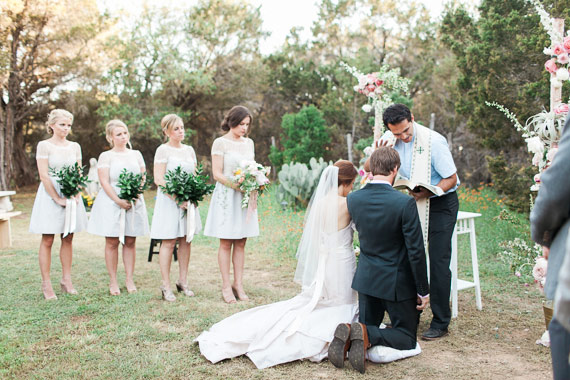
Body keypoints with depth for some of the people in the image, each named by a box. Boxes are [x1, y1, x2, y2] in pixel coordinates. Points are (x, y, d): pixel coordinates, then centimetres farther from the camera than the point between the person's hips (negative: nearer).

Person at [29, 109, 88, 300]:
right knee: (47, 240, -1)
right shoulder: (44, 145, -4)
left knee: (68, 239, 7)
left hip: (71, 196, 4)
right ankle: (46, 284, 4)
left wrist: (76, 196, -5)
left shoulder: (74, 146, 10)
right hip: (50, 196, -4)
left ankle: (66, 280, 16)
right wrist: (58, 199, -13)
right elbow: (44, 176, -9)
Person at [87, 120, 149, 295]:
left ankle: (129, 279, 13)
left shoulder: (136, 154, 12)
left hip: (134, 202, 3)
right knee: (112, 242, 0)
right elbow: (104, 182, -7)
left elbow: (143, 177, 10)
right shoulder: (106, 156, 1)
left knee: (130, 241, 5)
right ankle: (113, 281, 8)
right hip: (111, 202, -3)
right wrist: (119, 201, -16)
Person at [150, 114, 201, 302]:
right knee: (169, 242, -5)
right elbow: (159, 179, -12)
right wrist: (177, 198, -18)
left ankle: (183, 282, 18)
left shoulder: (189, 150, 13)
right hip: (168, 200, -6)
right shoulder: (163, 150, -5)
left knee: (186, 240, 7)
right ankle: (166, 286, 3)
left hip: (188, 201, 6)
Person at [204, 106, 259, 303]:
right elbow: (217, 174, -9)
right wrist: (237, 185, -20)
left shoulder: (249, 143, 12)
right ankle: (226, 286, 9)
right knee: (226, 243, 1)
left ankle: (238, 284, 14)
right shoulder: (220, 143, -5)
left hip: (245, 196, 5)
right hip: (226, 196, -5)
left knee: (241, 243, 7)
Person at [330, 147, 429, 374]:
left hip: (367, 278, 5)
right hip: (397, 282, -4)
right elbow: (416, 251, -17)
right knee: (408, 339, 12)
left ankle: (348, 334, -11)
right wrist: (423, 290, -5)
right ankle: (367, 335, -16)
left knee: (367, 326, 23)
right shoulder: (405, 203, -21)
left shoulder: (352, 199, -6)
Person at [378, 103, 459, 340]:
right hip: (413, 205, 6)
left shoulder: (433, 141, -22)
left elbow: (451, 179, -17)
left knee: (438, 262, -8)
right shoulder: (391, 140, -6)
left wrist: (426, 194, -32)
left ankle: (440, 323, 3)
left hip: (441, 203, -5)